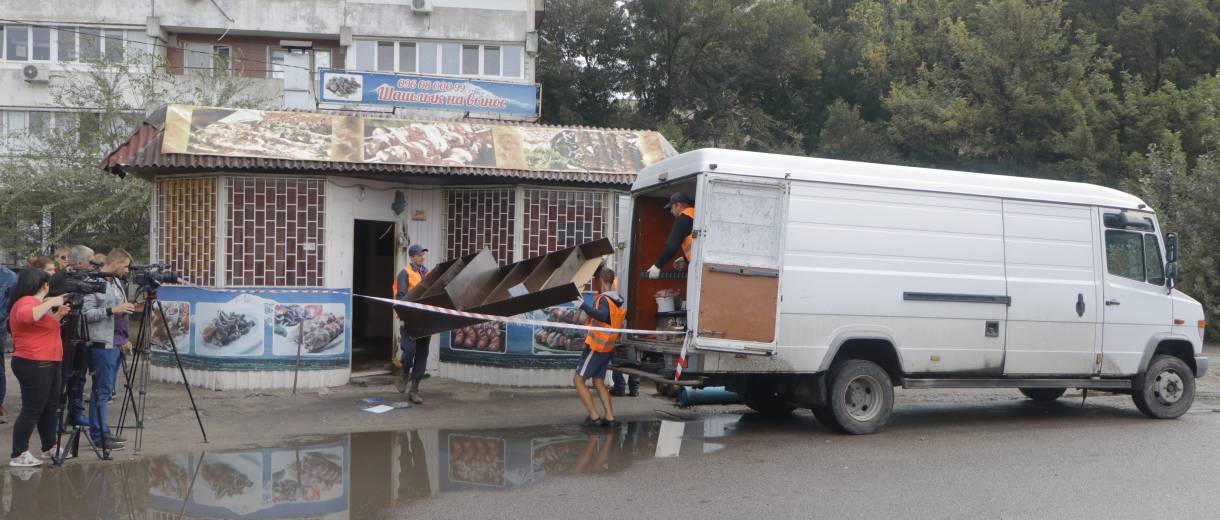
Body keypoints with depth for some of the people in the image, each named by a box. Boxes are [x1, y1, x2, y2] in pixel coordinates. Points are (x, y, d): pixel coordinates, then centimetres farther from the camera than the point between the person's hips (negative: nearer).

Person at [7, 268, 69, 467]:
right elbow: (26, 316, -38)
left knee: (49, 406, 17)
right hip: (34, 365, -11)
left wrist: (58, 315, 17)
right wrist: (50, 302, -30)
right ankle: (19, 455, -4)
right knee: (32, 410, -8)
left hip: (46, 363, 11)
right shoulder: (26, 302, -14)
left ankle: (49, 446, 28)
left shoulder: (34, 302, 18)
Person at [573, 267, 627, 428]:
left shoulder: (604, 299, -19)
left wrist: (583, 305, -44)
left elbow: (603, 316, -39)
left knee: (578, 380, -2)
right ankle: (609, 417, 11)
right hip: (607, 348, 9)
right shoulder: (618, 300, 9)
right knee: (599, 382, 17)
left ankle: (594, 417, -7)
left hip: (596, 346, -9)